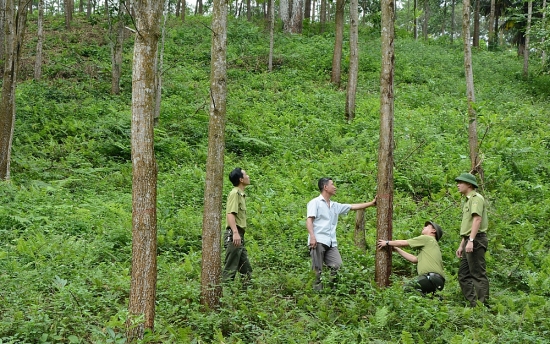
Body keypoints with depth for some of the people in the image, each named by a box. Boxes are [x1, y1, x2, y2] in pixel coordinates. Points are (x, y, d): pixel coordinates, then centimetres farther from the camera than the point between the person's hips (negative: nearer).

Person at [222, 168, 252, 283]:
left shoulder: (241, 194, 21)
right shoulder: (235, 193, -8)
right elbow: (230, 214, -20)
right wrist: (235, 232, -31)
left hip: (239, 236, 10)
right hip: (234, 235, -10)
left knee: (247, 271, 11)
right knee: (230, 269, -9)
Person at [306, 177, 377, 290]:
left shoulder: (335, 206, 23)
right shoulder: (315, 202, 4)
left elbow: (353, 207, 28)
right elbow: (309, 220, -6)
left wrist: (372, 203, 27)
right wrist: (312, 236, -21)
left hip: (331, 243, 6)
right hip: (318, 241, -6)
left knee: (337, 266, -9)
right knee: (317, 270, -8)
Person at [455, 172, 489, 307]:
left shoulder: (476, 198, -8)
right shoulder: (468, 200, 23)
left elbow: (477, 219, -21)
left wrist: (471, 240, -29)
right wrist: (461, 245, 23)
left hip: (476, 240, -11)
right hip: (469, 241, 11)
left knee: (478, 274, -9)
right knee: (463, 274, 10)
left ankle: (482, 304, -7)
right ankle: (473, 303, 12)